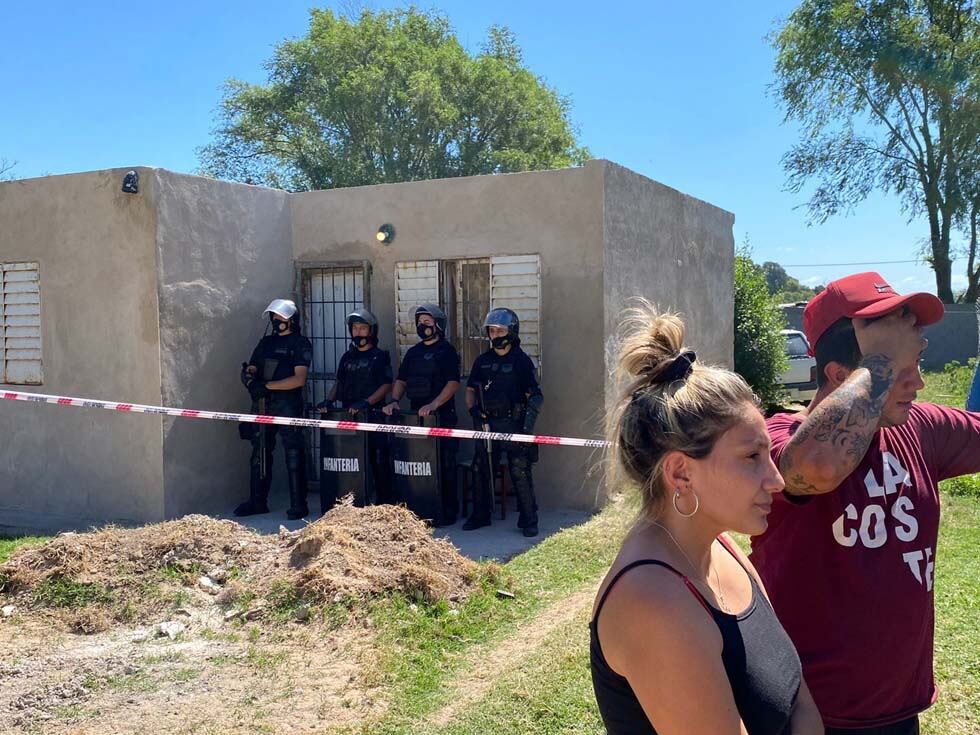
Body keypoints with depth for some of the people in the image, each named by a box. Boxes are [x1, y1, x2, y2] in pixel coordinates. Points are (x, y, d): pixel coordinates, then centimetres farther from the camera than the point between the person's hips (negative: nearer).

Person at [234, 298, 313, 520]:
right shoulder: (266, 342, 18)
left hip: (288, 406, -7)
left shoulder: (300, 344, -2)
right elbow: (250, 370, 16)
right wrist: (251, 380, -9)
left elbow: (299, 379, -13)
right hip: (263, 406, 7)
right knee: (259, 454, 11)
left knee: (294, 456, -4)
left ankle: (298, 505, 1)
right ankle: (257, 502, 21)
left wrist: (267, 385, -16)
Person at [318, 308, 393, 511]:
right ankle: (330, 508, 7)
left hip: (372, 417, -5)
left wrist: (366, 402, -21)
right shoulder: (347, 357, 17)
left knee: (378, 462, -2)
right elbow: (339, 383, 21)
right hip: (347, 416, 5)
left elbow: (386, 385, -7)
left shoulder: (380, 356, 1)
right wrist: (329, 401, 2)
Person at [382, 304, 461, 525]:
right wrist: (394, 401, 1)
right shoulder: (413, 352, 18)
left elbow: (453, 383, -12)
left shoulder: (447, 351, -3)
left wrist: (433, 404, -23)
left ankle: (448, 512, 4)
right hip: (416, 416, 6)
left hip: (442, 416, -6)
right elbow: (401, 380, 20)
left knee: (443, 465, -3)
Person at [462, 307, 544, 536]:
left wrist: (528, 425, -14)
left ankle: (529, 520, 4)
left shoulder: (521, 360, -3)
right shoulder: (482, 361, 11)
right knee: (482, 470, 12)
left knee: (520, 473, -5)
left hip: (513, 423, -5)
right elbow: (470, 389, 18)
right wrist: (474, 411, 0)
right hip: (486, 423, 5)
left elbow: (534, 396, -5)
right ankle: (480, 515, 26)